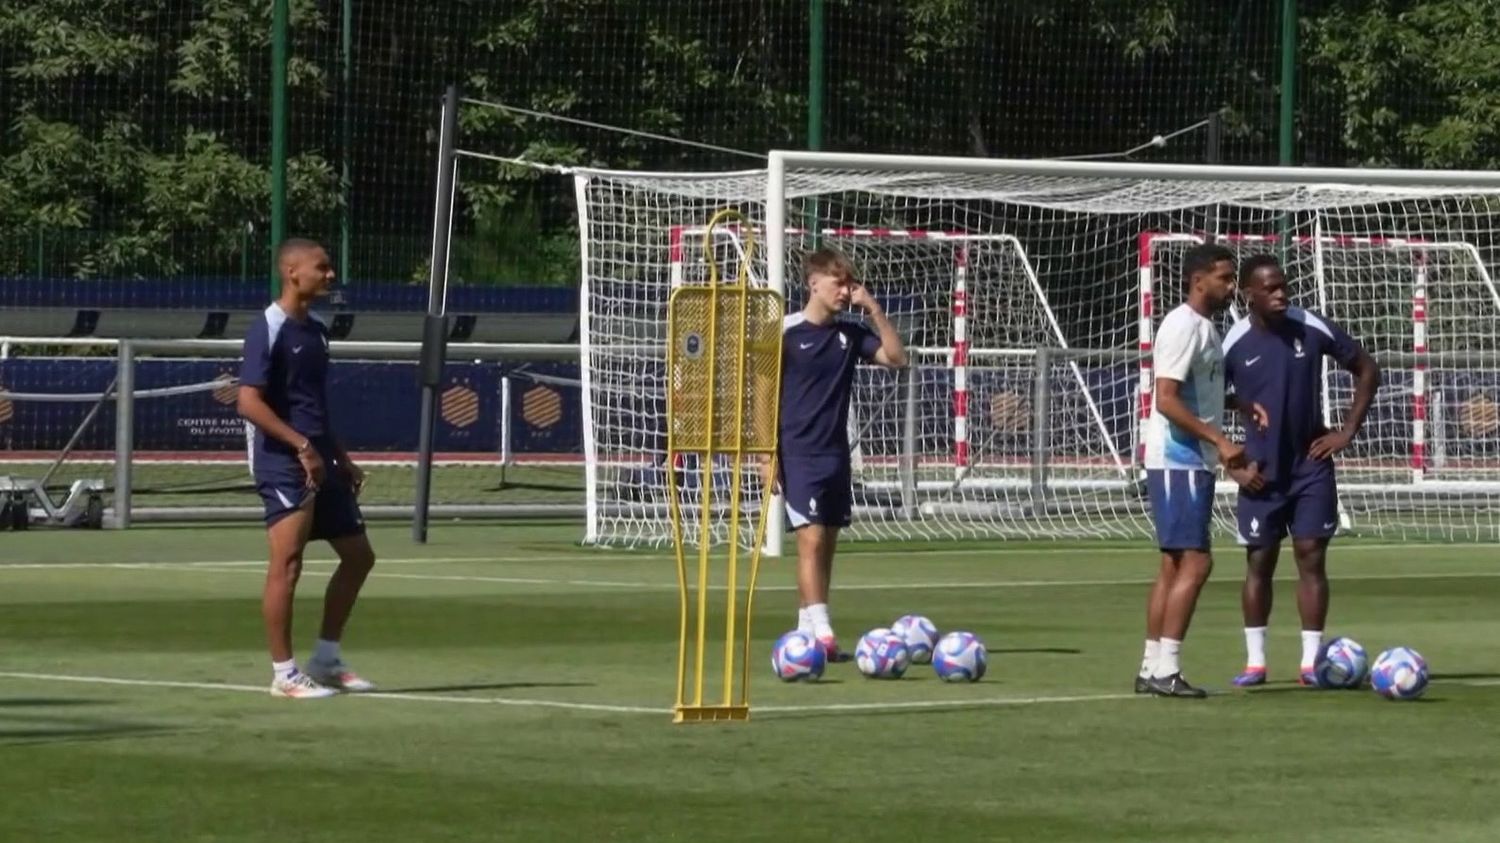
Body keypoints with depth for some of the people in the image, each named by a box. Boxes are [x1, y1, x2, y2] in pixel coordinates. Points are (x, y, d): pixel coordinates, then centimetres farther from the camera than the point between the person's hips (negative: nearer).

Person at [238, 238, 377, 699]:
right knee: (288, 562, -10)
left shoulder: (316, 329, 16)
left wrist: (342, 458, 20)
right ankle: (284, 673, -5)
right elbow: (249, 402, -18)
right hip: (285, 465, -9)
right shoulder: (268, 329, -11)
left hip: (321, 463, 9)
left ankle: (326, 660, 20)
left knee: (358, 554, 11)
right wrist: (301, 446, -23)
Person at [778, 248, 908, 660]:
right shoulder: (786, 333, -7)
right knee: (811, 538, -15)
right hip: (798, 453, -6)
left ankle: (807, 628, 15)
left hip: (836, 453, 6)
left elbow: (896, 357, 5)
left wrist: (875, 311, -4)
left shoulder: (850, 334, 8)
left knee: (826, 542, 8)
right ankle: (821, 633, -21)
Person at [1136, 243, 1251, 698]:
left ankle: (1152, 668, 12)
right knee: (1195, 561, -13)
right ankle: (1165, 669, -14)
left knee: (1175, 564, 10)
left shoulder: (1206, 328, 17)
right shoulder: (1183, 326, -13)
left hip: (1195, 460, 10)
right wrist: (1219, 440, -22)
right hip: (1178, 460, -10)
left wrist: (1227, 456, 22)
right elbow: (1166, 400, -21)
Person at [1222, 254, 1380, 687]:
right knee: (1259, 562, 4)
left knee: (1311, 557, -2)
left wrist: (1348, 431, 0)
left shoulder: (1313, 328, -6)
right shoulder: (1234, 344, -9)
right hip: (1263, 472, -1)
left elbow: (1367, 370, 5)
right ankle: (1255, 662, 12)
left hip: (1312, 467, 1)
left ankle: (1311, 661, 2)